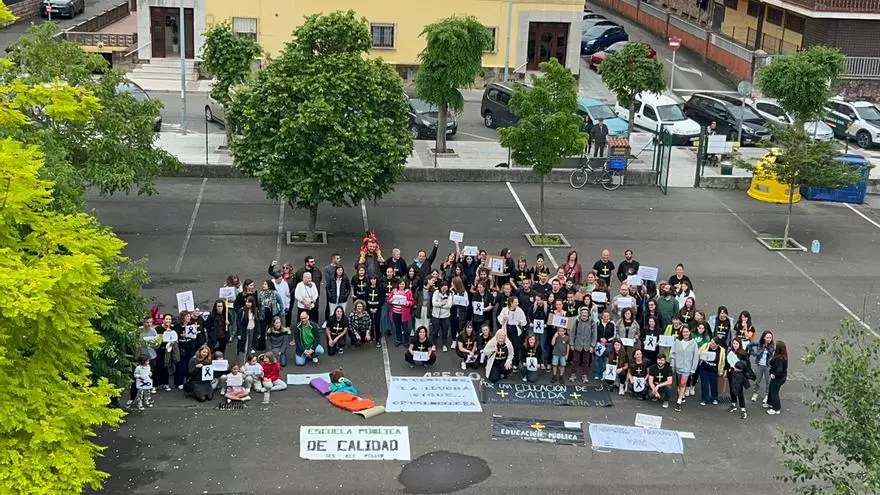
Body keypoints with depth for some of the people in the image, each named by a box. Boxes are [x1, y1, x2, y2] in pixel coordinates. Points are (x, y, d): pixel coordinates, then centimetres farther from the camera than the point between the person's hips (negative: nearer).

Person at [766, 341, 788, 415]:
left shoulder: (779, 358, -31)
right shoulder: (784, 356, -3)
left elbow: (779, 369, -38)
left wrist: (774, 374, -25)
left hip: (777, 378, -10)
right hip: (782, 376, 10)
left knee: (774, 392, 8)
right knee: (770, 389, 28)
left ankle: (777, 409, 20)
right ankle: (770, 403, 47)